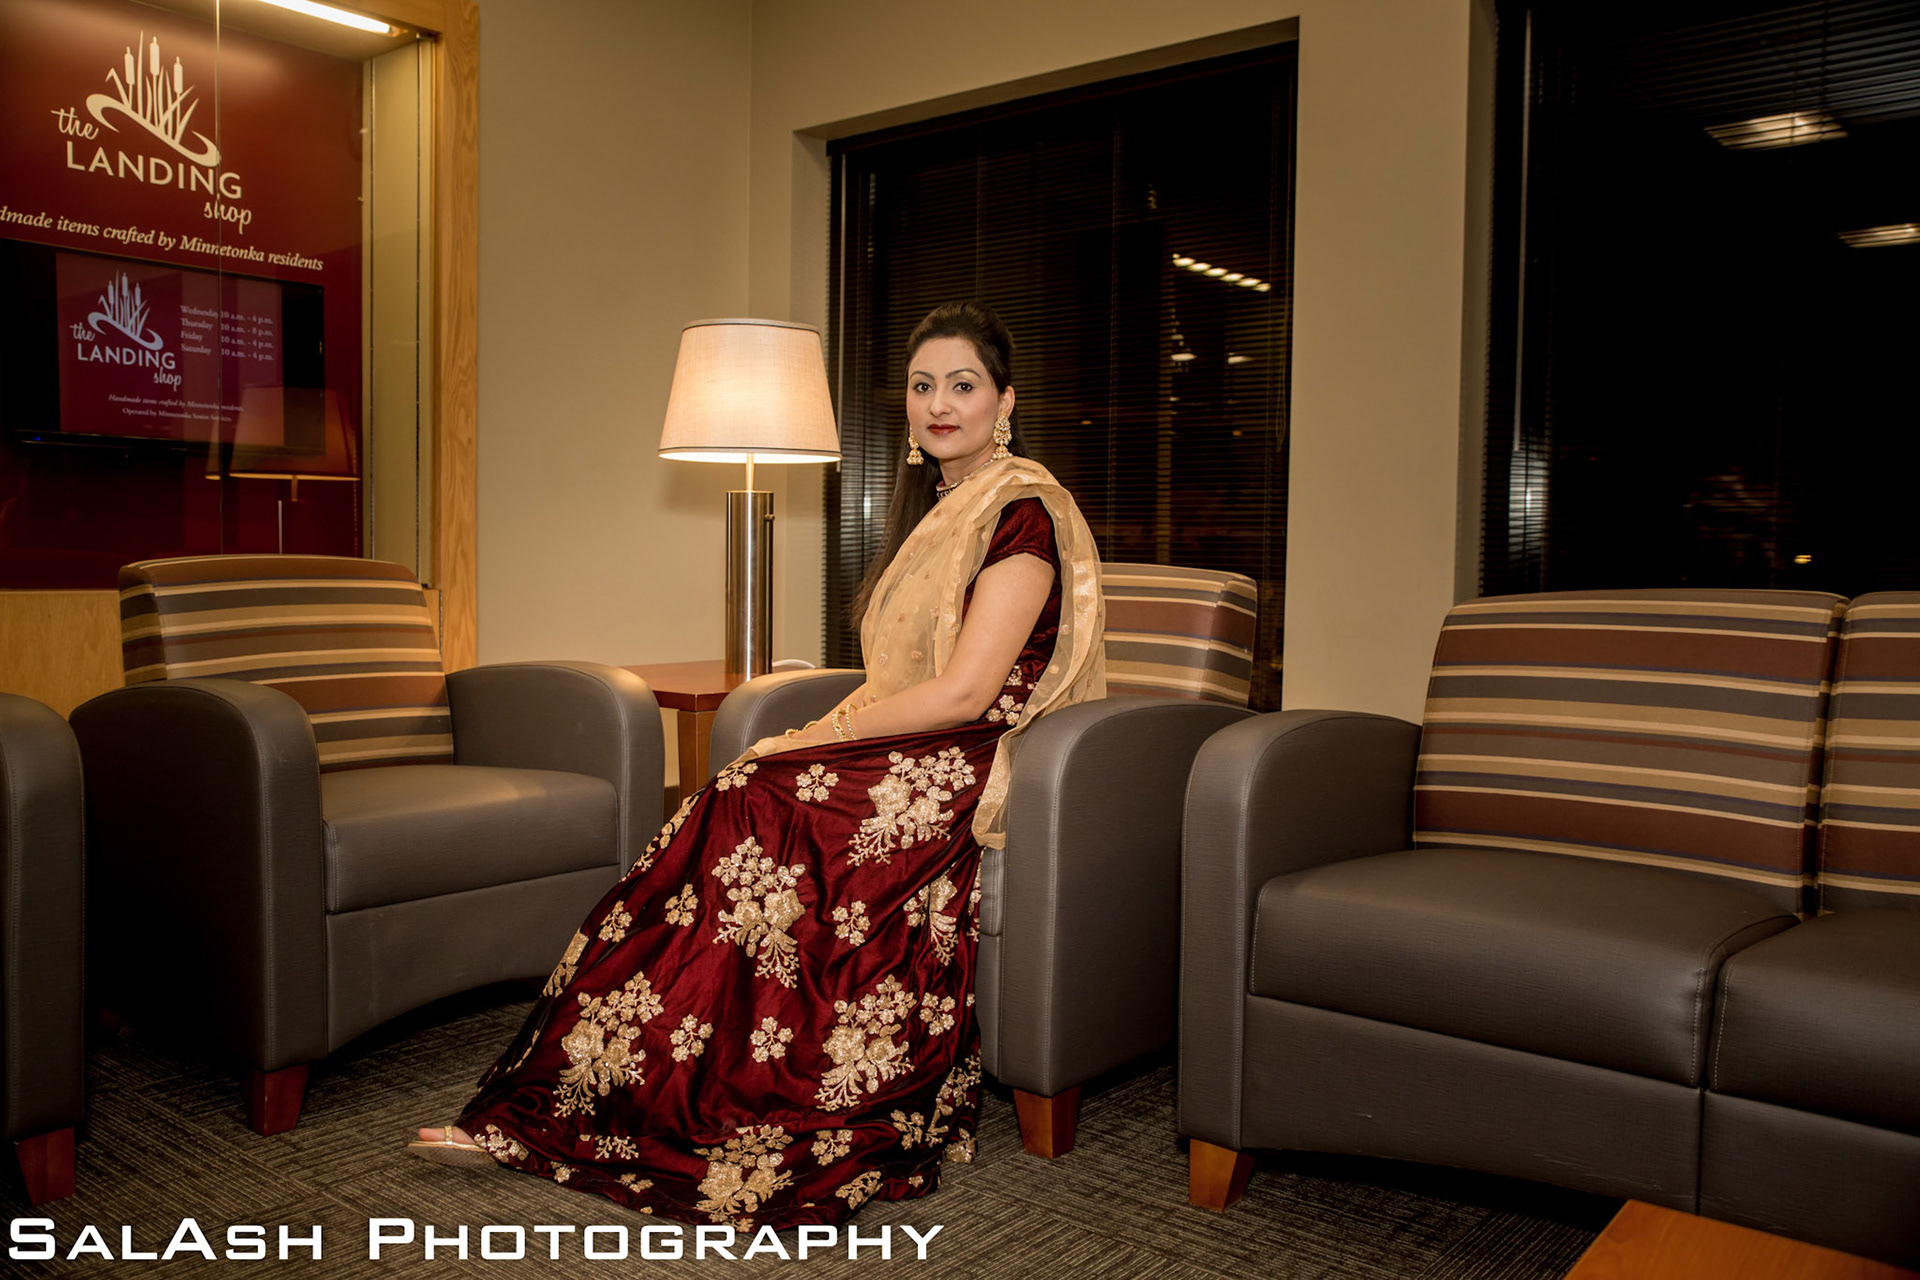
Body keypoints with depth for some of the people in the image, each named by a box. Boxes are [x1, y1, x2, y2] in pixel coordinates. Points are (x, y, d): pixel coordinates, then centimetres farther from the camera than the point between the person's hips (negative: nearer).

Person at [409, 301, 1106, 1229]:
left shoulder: (1023, 510, -10)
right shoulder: (936, 501, 18)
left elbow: (964, 692, -18)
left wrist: (825, 736, -12)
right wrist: (831, 732, -1)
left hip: (969, 771, -8)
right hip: (907, 755, 8)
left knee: (743, 824, -23)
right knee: (734, 811, -16)